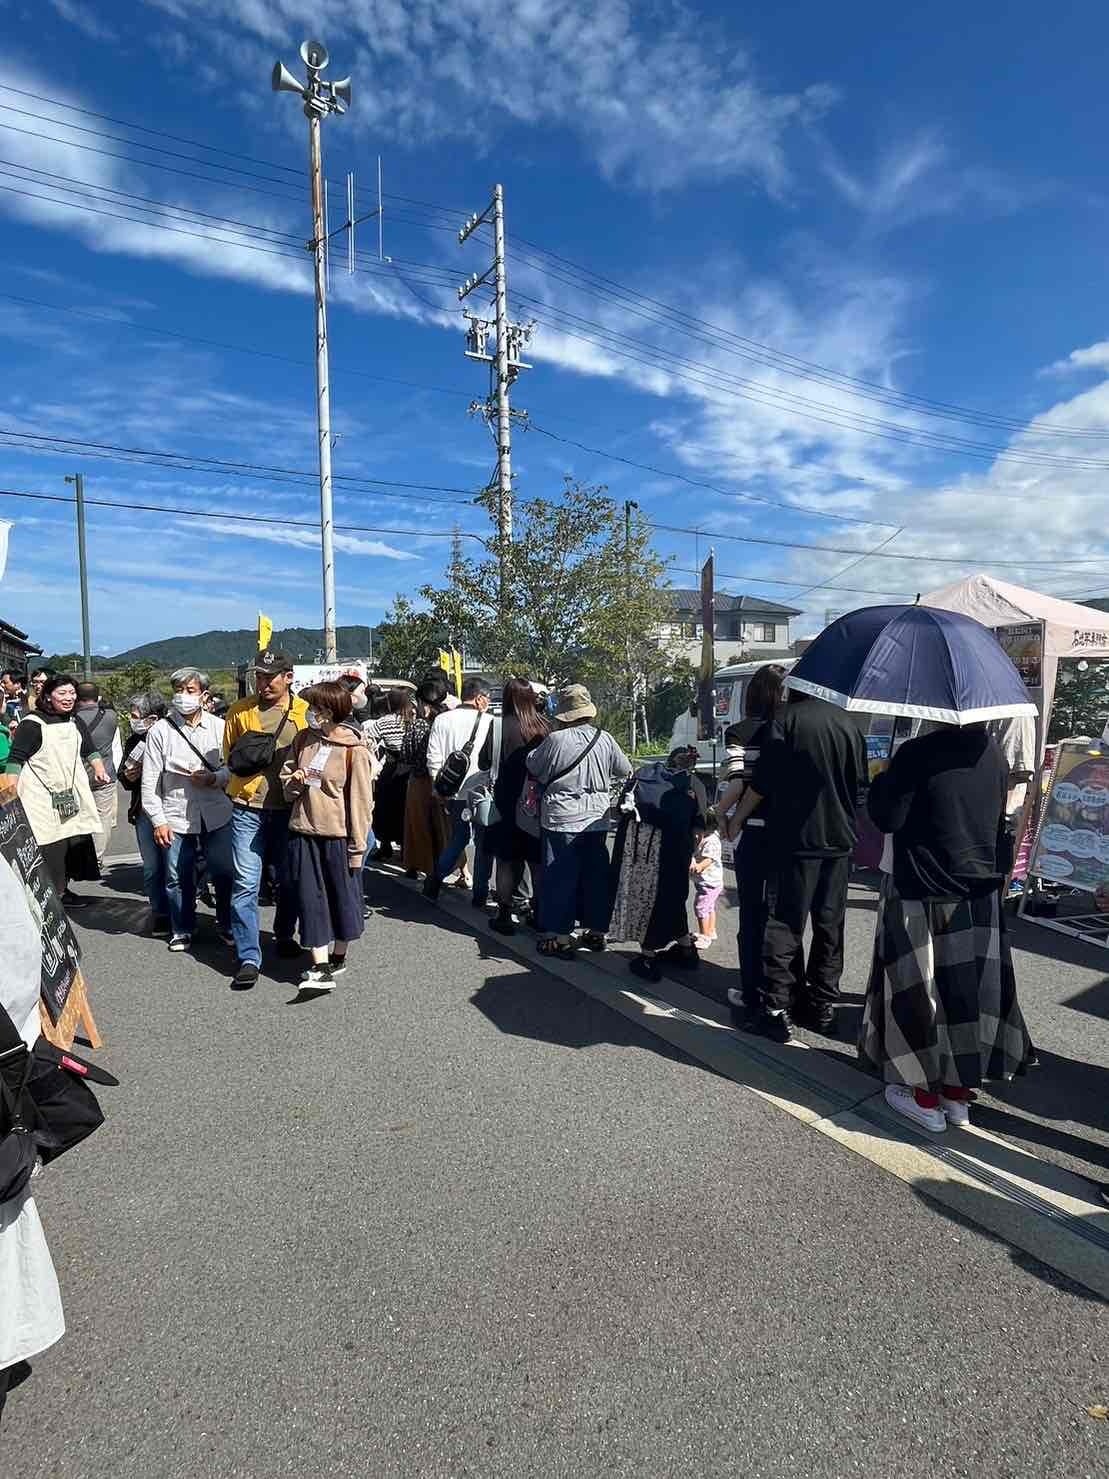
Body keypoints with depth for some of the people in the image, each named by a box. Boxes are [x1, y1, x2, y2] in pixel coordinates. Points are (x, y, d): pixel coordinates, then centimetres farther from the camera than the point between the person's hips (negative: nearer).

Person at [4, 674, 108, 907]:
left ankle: (63, 890, 25)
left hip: (72, 796, 7)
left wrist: (98, 767, 7)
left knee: (77, 842, 10)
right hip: (43, 800, -7)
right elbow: (15, 759, -13)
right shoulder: (32, 724, -11)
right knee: (51, 848, -7)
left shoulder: (75, 723, 11)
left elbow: (89, 750, 23)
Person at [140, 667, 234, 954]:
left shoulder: (219, 726, 2)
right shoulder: (159, 730, 0)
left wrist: (213, 778, -15)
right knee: (178, 878, 8)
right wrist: (157, 820, -4)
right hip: (176, 816, 0)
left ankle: (226, 924, 26)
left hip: (216, 814, 1)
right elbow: (150, 780, 0)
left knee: (224, 873, 6)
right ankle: (182, 930, 28)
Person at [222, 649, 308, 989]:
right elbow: (229, 755, 15)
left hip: (289, 807, 1)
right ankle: (248, 958, 2)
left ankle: (285, 935, 36)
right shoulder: (239, 711, 5)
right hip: (248, 808, 0)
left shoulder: (306, 712, 2)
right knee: (246, 882, -5)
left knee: (289, 879, 14)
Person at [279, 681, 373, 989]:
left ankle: (337, 957, 29)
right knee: (310, 900, 3)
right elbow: (286, 777, 17)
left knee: (342, 897, 10)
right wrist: (293, 781, -8)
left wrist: (358, 845, -10)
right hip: (303, 832, 4)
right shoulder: (303, 739, 5)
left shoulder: (354, 748, -10)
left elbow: (361, 799, -9)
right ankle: (320, 967, 7)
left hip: (338, 835, -4)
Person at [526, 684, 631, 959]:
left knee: (560, 877, 3)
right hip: (597, 819, 4)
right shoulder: (605, 740, -2)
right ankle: (597, 929, 25)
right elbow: (625, 770, 11)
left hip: (562, 820, -4)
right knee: (596, 874, 15)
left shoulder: (555, 740, -14)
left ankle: (560, 937, 5)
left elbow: (532, 768, 0)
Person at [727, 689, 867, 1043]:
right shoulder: (850, 725, 7)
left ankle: (776, 1010, 1)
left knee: (784, 925, 1)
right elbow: (860, 788, 12)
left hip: (796, 840, -5)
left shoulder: (788, 720, -9)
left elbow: (761, 784, -9)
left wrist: (736, 818, 4)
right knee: (830, 927, 12)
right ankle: (823, 1007, 21)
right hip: (839, 841, 5)